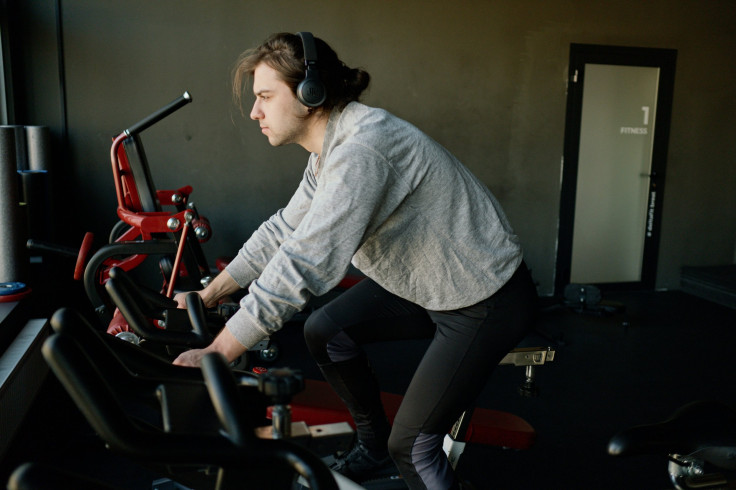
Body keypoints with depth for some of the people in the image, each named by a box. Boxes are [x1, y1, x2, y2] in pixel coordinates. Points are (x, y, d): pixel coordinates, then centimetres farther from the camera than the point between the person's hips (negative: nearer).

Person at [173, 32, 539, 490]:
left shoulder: (361, 150, -29)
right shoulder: (329, 150, 3)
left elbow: (301, 265, -34)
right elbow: (284, 230, 11)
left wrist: (216, 353, -28)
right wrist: (209, 294, 13)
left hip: (487, 303, -9)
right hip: (422, 280, 9)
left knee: (411, 446, -8)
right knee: (324, 332, 7)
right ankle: (373, 448, 27)